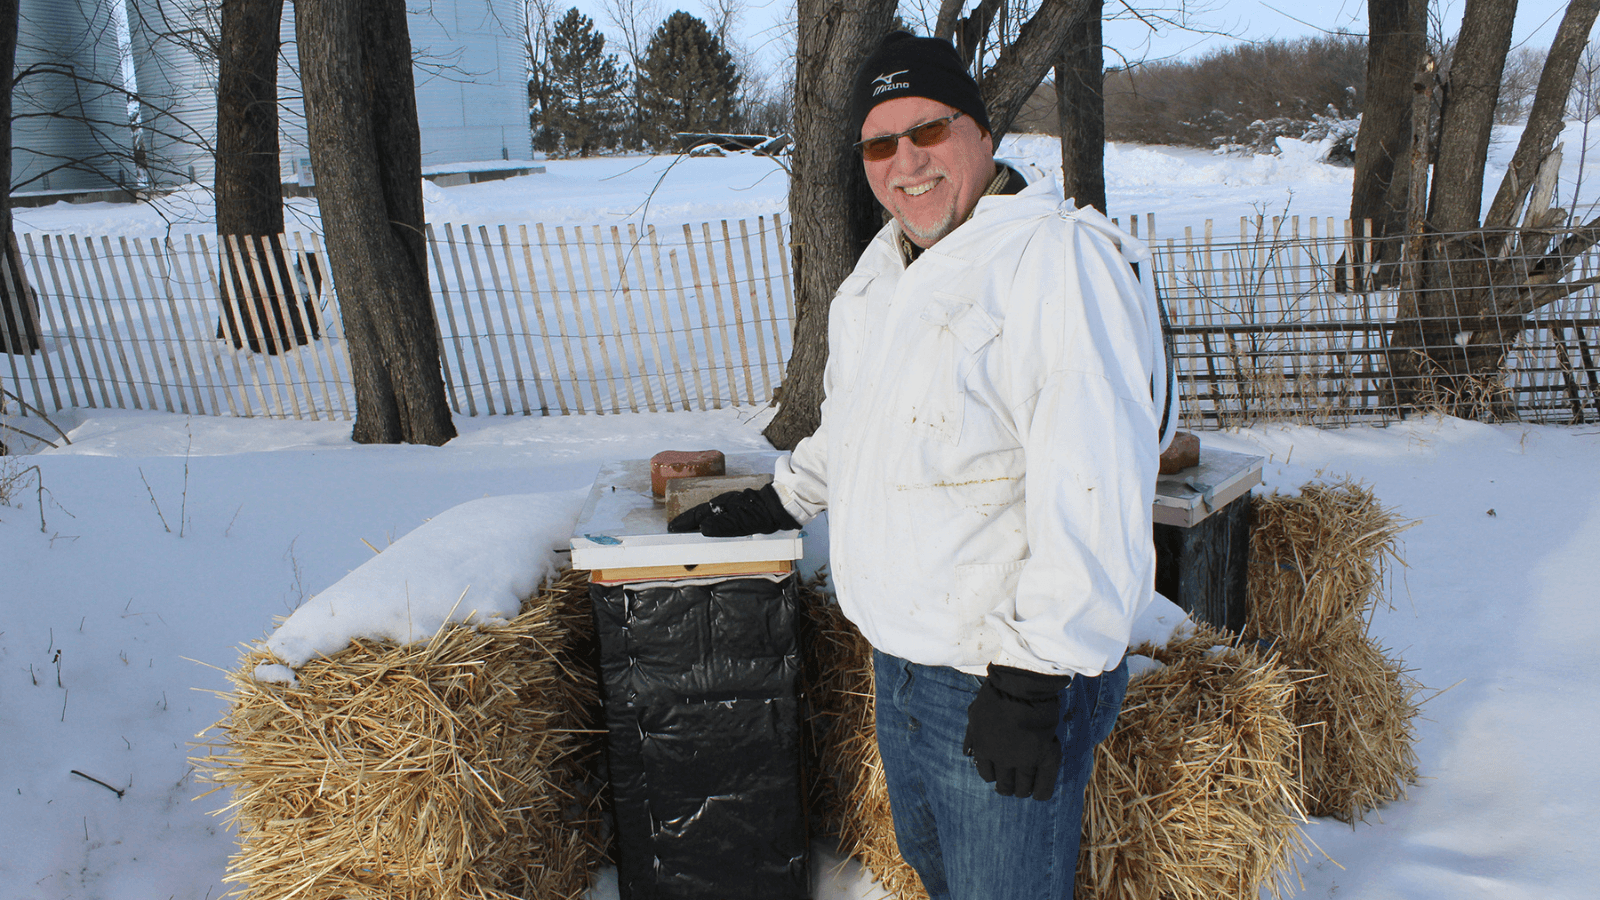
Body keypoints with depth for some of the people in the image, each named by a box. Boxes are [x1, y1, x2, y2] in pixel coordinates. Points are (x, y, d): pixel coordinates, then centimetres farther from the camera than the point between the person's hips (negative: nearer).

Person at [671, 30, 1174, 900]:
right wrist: (776, 502, 25)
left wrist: (1032, 678, -26)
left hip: (1004, 676, -8)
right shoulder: (884, 268, 10)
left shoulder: (1058, 257, -21)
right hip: (899, 662, 9)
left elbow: (1093, 491, -27)